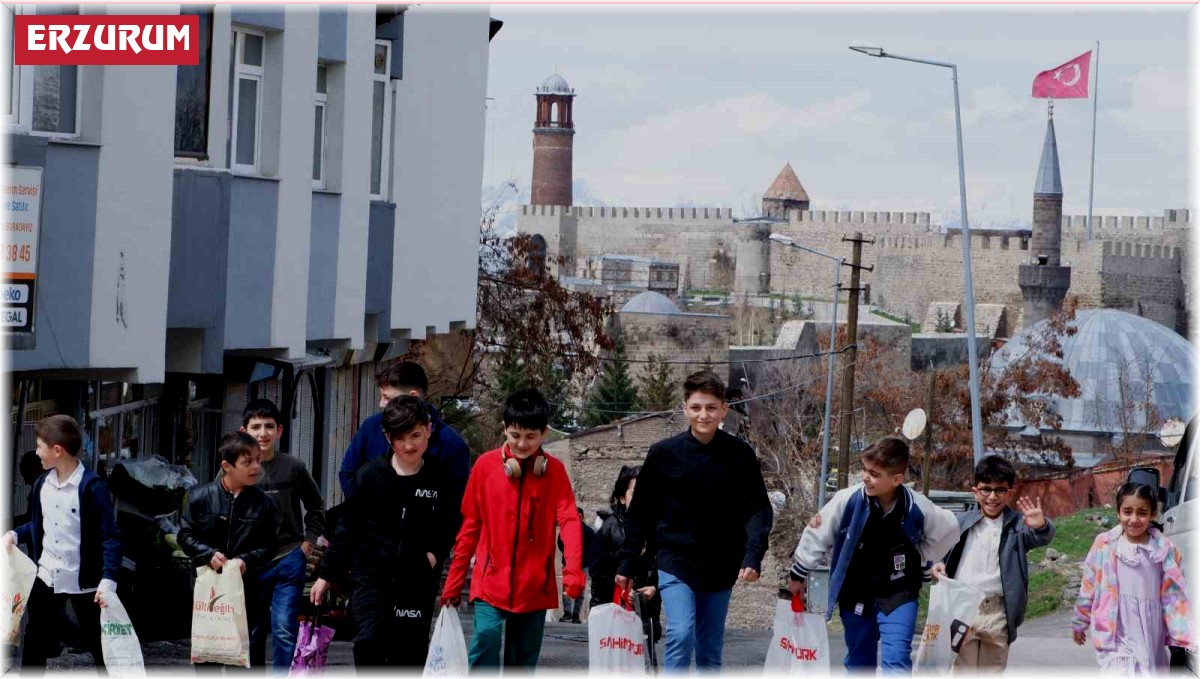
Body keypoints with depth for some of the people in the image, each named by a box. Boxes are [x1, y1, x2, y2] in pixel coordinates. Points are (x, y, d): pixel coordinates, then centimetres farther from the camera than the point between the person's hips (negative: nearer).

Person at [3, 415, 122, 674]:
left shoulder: (91, 487, -17)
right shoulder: (42, 484, 3)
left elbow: (110, 536, -18)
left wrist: (108, 580, -27)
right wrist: (15, 534, -1)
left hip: (84, 581, -6)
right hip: (47, 577, 6)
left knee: (101, 647, 6)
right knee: (34, 645, 10)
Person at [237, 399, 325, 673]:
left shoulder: (293, 467, 1)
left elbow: (316, 505, 15)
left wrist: (309, 540, 7)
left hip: (288, 560, -1)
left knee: (285, 630, -7)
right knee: (251, 633, 9)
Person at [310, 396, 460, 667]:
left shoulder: (442, 479, -2)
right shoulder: (371, 475, -4)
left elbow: (450, 526, 13)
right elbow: (347, 527, 4)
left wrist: (436, 553, -6)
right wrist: (326, 573, 6)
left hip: (417, 583, 1)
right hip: (371, 575, -1)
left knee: (409, 652, 4)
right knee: (369, 641, -16)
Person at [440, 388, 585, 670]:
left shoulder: (554, 471, 1)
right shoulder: (486, 465, 0)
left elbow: (569, 522, -9)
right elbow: (469, 526, 5)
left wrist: (573, 571, -25)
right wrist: (454, 582, 6)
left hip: (535, 586, 1)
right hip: (492, 581, -1)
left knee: (523, 662, 7)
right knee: (486, 639, -18)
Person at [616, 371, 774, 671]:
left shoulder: (740, 455, -4)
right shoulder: (664, 453, -5)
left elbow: (759, 510, -4)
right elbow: (640, 513, 3)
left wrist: (753, 556, -19)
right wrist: (628, 564, 3)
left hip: (720, 566, 2)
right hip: (675, 561, -2)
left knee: (710, 650, 9)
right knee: (681, 634, -18)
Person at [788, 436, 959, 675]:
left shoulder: (918, 509, -17)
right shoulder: (848, 500, -18)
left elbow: (949, 530, 4)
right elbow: (817, 534, -3)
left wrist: (923, 563, 6)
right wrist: (799, 573, 7)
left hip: (898, 595, -2)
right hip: (855, 595, 2)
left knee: (896, 659, -16)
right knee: (859, 662, 14)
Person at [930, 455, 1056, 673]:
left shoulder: (1017, 525, 2)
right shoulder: (961, 523, 6)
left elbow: (1041, 538, -16)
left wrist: (1041, 526, -40)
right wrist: (937, 566, -6)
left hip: (997, 613, 0)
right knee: (964, 673, -1)